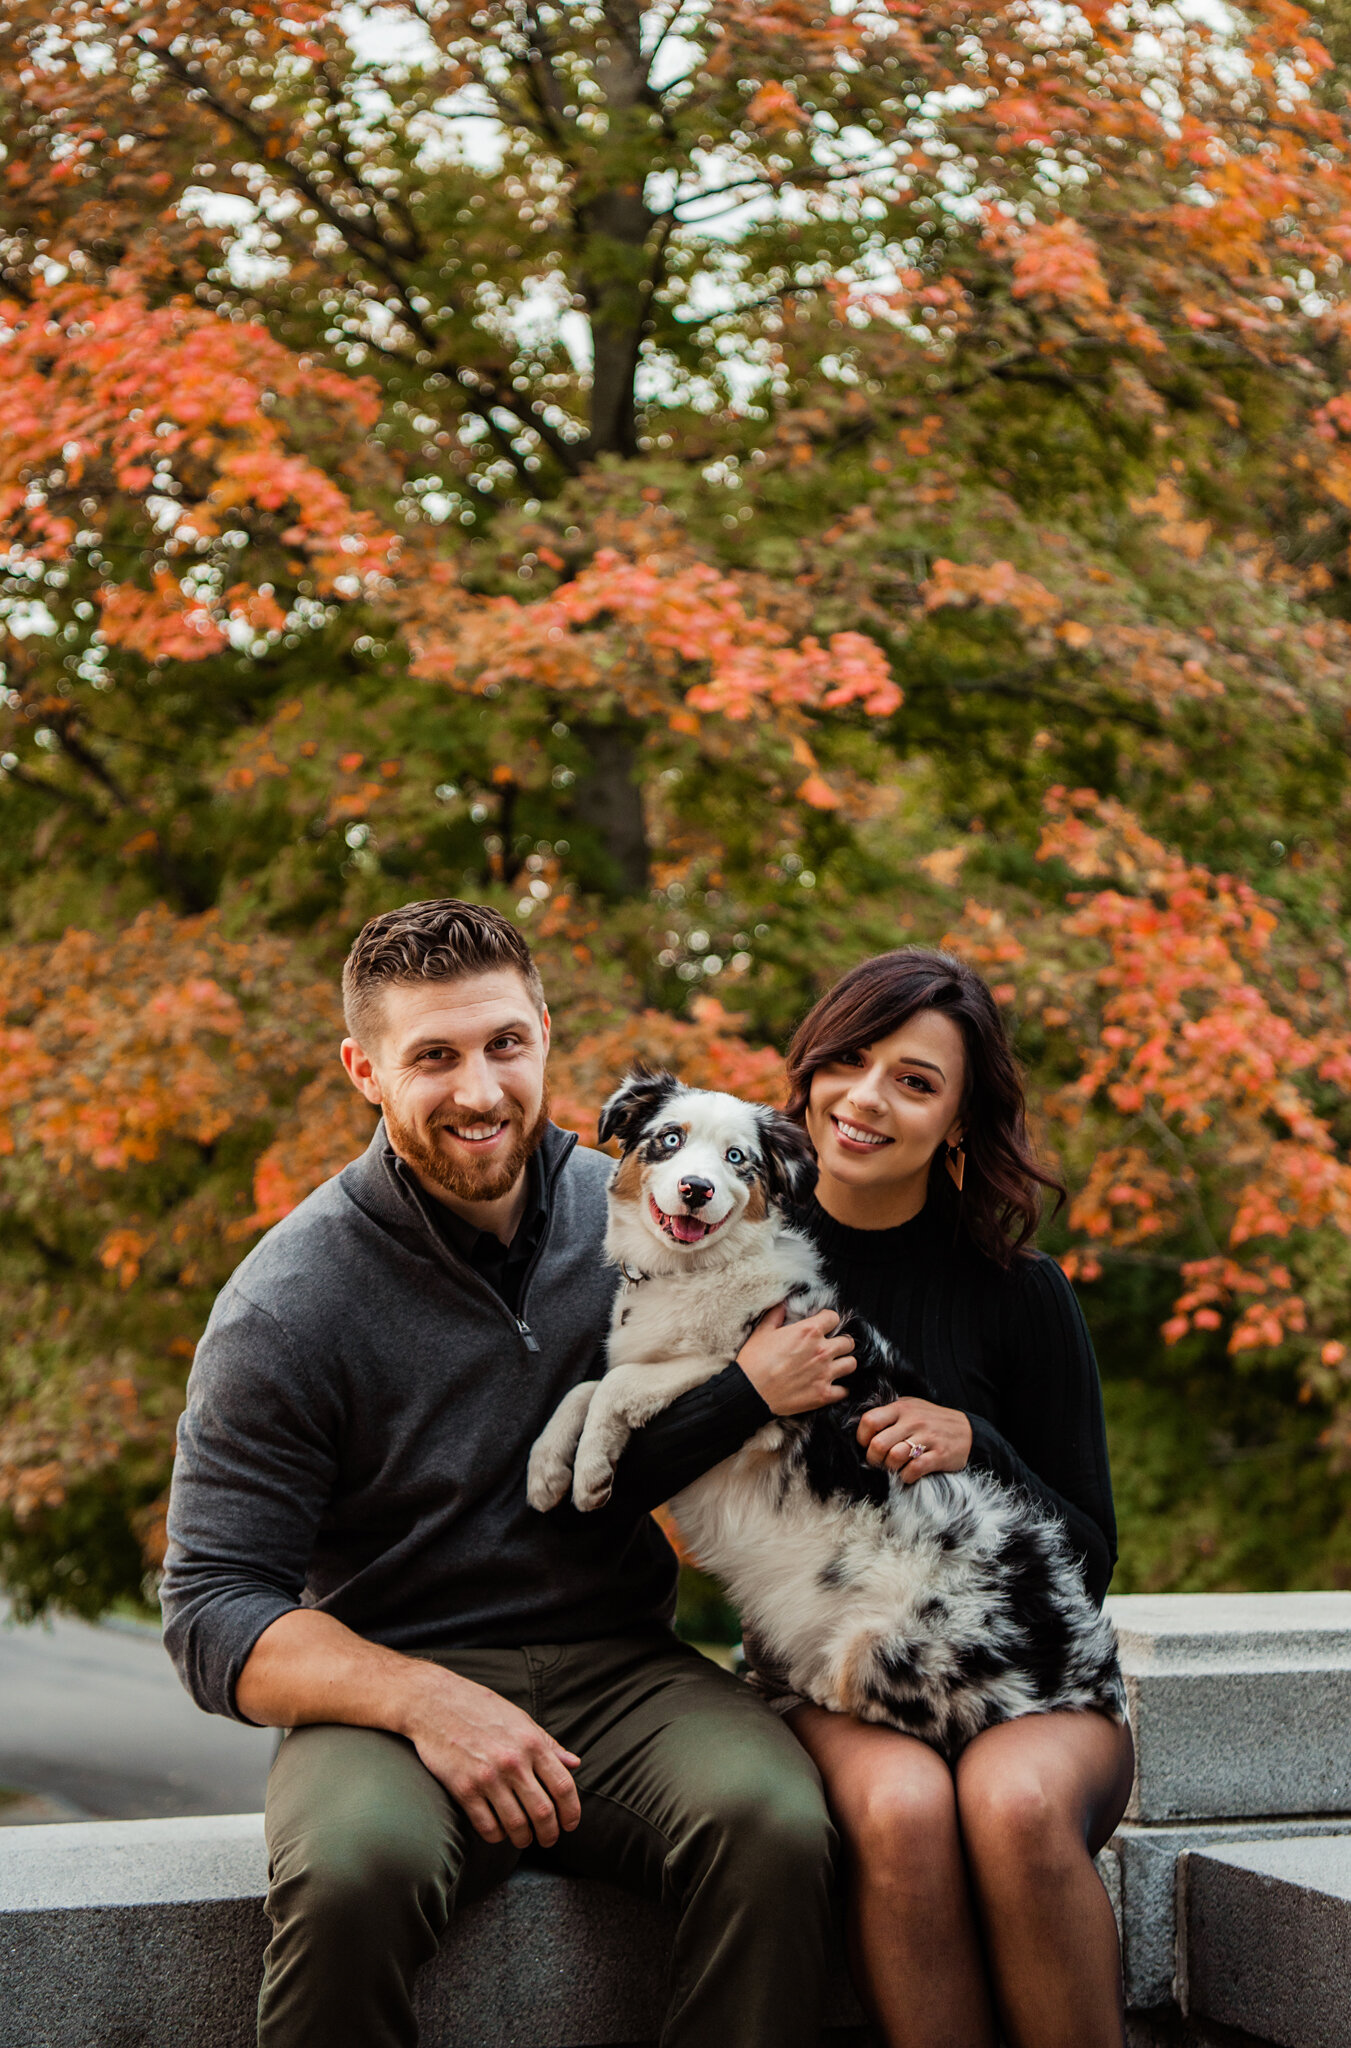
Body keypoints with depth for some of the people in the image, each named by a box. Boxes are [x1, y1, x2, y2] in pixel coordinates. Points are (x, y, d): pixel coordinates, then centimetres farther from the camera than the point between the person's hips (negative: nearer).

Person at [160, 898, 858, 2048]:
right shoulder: (286, 1309, -6)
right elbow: (214, 1614, -8)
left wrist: (754, 1393, -9)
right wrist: (420, 1699, -24)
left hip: (620, 1670, 3)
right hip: (386, 1687, -2)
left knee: (778, 1823, -29)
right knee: (352, 1870, -36)